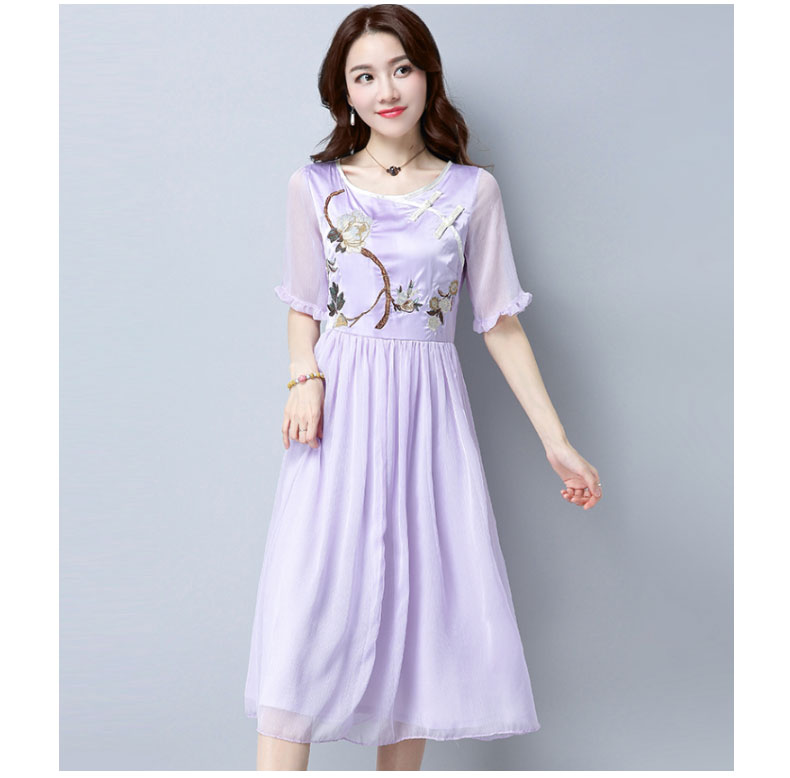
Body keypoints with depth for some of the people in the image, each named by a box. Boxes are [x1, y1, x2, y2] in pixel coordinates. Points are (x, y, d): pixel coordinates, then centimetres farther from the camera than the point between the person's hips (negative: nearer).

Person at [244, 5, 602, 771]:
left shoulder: (473, 190, 5)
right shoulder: (315, 186, 5)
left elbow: (501, 323, 7)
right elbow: (304, 307, 12)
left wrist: (557, 441, 4)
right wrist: (304, 378, -9)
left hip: (429, 410, 1)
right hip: (342, 408, -1)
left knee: (421, 607, 3)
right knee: (310, 600, -9)